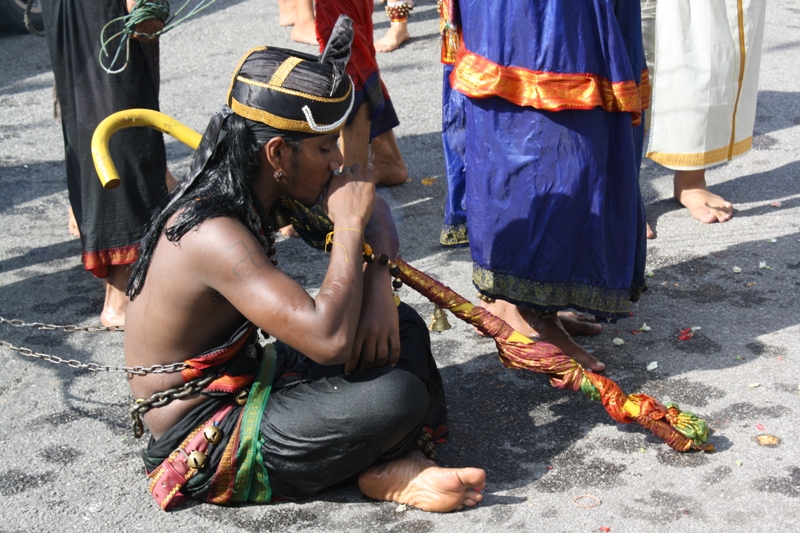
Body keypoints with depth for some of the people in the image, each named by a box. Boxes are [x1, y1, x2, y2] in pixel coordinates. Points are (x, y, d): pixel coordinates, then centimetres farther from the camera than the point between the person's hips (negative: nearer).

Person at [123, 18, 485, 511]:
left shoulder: (262, 189, -2)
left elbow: (373, 210, 10)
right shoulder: (214, 235, -31)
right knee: (397, 396, -27)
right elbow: (329, 340, -38)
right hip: (203, 449, -10)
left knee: (401, 326, 5)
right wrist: (347, 226, -25)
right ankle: (384, 473, 5)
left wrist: (379, 287, -12)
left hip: (245, 381, 10)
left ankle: (394, 463, -10)